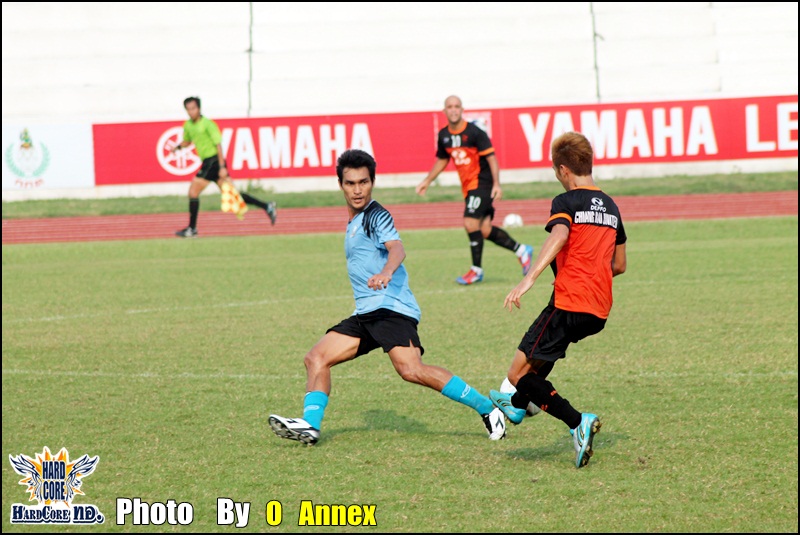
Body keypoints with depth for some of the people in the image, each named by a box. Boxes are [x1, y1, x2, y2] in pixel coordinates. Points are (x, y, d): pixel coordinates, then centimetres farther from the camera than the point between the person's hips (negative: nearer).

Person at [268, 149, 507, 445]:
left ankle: (488, 408, -20)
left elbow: (396, 247, -24)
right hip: (366, 313, 10)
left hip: (391, 307, -10)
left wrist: (386, 272, -44)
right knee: (317, 357, 0)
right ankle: (310, 425, -10)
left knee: (411, 370, -26)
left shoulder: (376, 215, -5)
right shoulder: (354, 223, 23)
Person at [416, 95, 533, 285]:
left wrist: (496, 184, -21)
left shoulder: (474, 132, -13)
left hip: (482, 182, -7)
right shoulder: (444, 135, 6)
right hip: (468, 187, 7)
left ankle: (476, 270, -6)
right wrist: (427, 181, 19)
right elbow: (442, 160, 22)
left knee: (470, 222, -18)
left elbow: (491, 158, -13)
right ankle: (521, 250, 24)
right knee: (485, 230, 5)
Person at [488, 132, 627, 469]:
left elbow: (559, 235, -27)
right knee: (542, 349, 36)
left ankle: (577, 423, -20)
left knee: (518, 374, -4)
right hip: (600, 310, 8)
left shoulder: (566, 202, -6)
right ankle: (519, 404, 54)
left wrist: (529, 279, -36)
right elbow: (619, 265, 23)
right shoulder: (611, 206, 16)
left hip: (570, 303, -8)